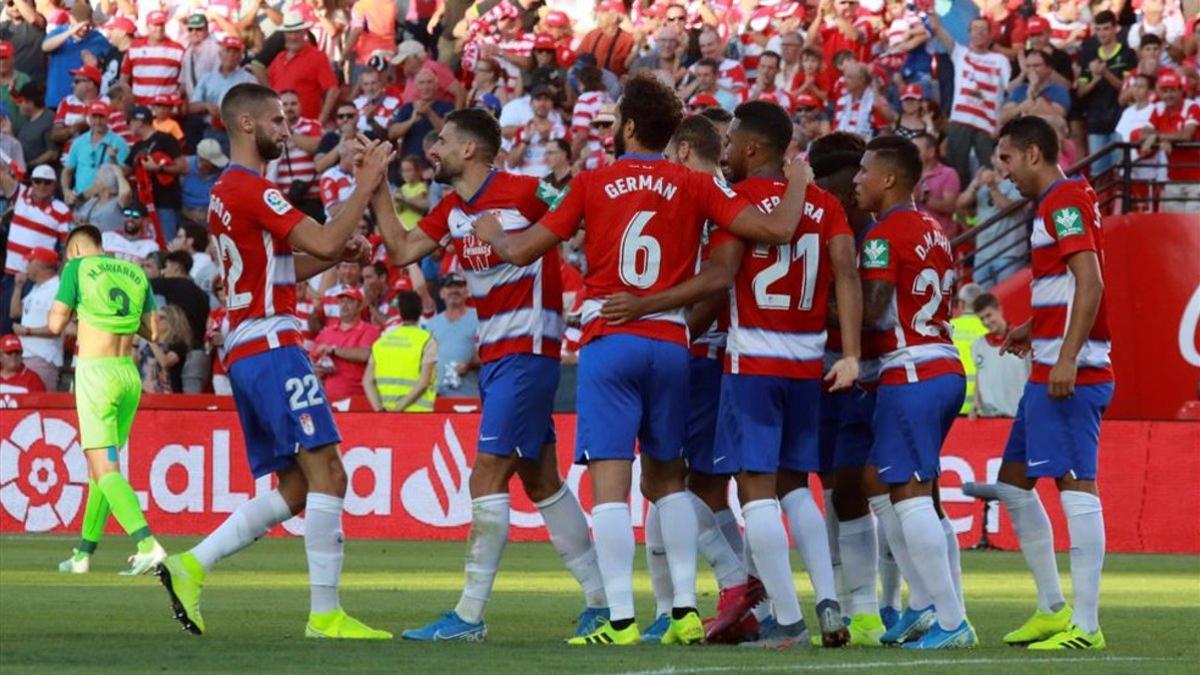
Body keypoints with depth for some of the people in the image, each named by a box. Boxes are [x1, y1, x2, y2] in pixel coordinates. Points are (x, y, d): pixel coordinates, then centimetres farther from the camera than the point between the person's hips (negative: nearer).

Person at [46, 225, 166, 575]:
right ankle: (84, 553, 21)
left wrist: (63, 308, 17)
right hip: (129, 375, 6)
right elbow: (152, 332, 13)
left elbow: (56, 325, -3)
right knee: (101, 464, 17)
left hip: (95, 372, -6)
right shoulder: (136, 274, 13)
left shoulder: (78, 268, -1)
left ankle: (148, 544, -29)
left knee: (105, 469, -11)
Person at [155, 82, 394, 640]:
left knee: (294, 489, 10)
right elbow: (322, 242, -18)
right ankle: (325, 614, -15)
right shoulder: (251, 189, -11)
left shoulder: (226, 191, 20)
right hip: (271, 347, -10)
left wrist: (341, 251, 14)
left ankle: (190, 567, 4)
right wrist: (366, 186, -9)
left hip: (243, 352, 10)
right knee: (326, 472, -12)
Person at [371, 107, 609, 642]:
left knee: (487, 477, -10)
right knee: (542, 482, 10)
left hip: (527, 351, -9)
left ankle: (470, 614, -8)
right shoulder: (452, 210, 10)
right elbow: (402, 252, 8)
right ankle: (601, 599, 17)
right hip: (493, 354, 9)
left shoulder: (523, 193, -13)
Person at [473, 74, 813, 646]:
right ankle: (686, 611, 11)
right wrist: (797, 184, 17)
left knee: (609, 484, -6)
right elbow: (778, 230, -3)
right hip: (670, 344, 3)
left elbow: (522, 252, 4)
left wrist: (491, 234, 26)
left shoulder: (593, 184, 1)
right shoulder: (695, 186, 3)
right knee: (667, 480, 17)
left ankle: (620, 620, -13)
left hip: (609, 342, -3)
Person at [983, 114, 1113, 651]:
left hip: (1070, 374, -11)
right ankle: (1053, 607, 18)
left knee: (1076, 485, -13)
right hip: (1049, 372, 11)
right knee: (1012, 482, 15)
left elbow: (1090, 283, -21)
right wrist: (1034, 330, 21)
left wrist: (1067, 357, -27)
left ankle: (1086, 626, -16)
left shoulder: (1064, 202, -11)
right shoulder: (1057, 203, 19)